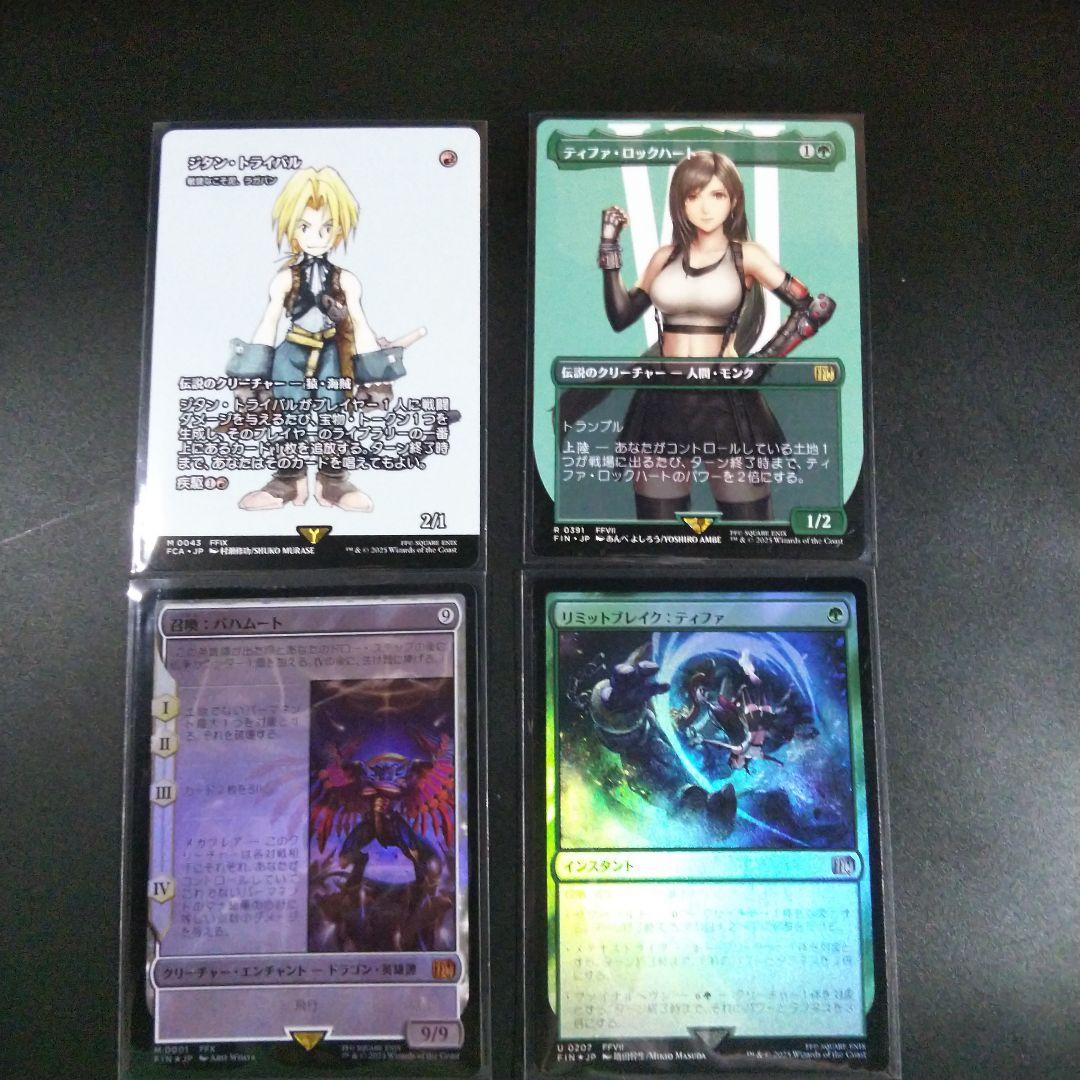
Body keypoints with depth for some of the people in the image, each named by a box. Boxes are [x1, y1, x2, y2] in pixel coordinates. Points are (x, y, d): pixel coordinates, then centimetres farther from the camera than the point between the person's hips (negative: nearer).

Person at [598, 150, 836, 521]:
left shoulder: (747, 256, 1)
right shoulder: (665, 257, 11)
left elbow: (817, 307, -3)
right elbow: (621, 316, 11)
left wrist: (760, 362, -7)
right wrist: (609, 248, 8)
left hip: (726, 403, -3)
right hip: (665, 404, 3)